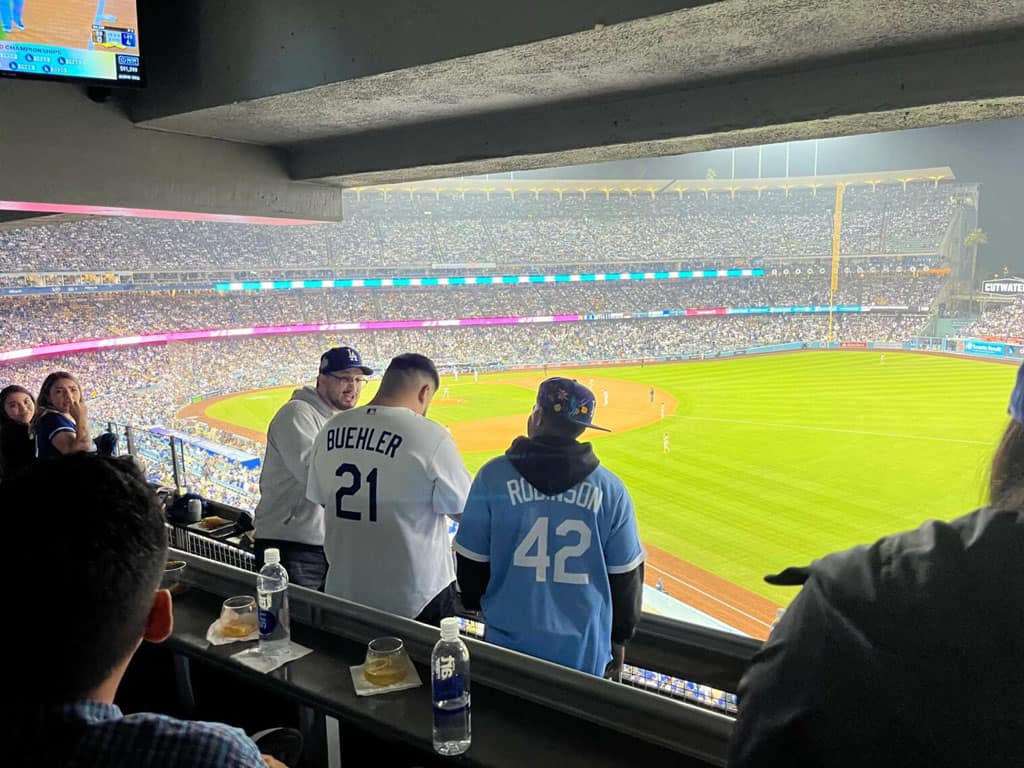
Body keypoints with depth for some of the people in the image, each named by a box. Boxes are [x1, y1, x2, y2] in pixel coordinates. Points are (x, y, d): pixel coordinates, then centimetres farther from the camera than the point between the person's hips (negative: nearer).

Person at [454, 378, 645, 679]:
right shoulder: (610, 489, -7)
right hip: (584, 653, 1)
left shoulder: (494, 475, -10)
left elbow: (471, 560, -3)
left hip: (509, 645, 0)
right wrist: (619, 640, 13)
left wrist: (475, 604, 17)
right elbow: (625, 575, -1)